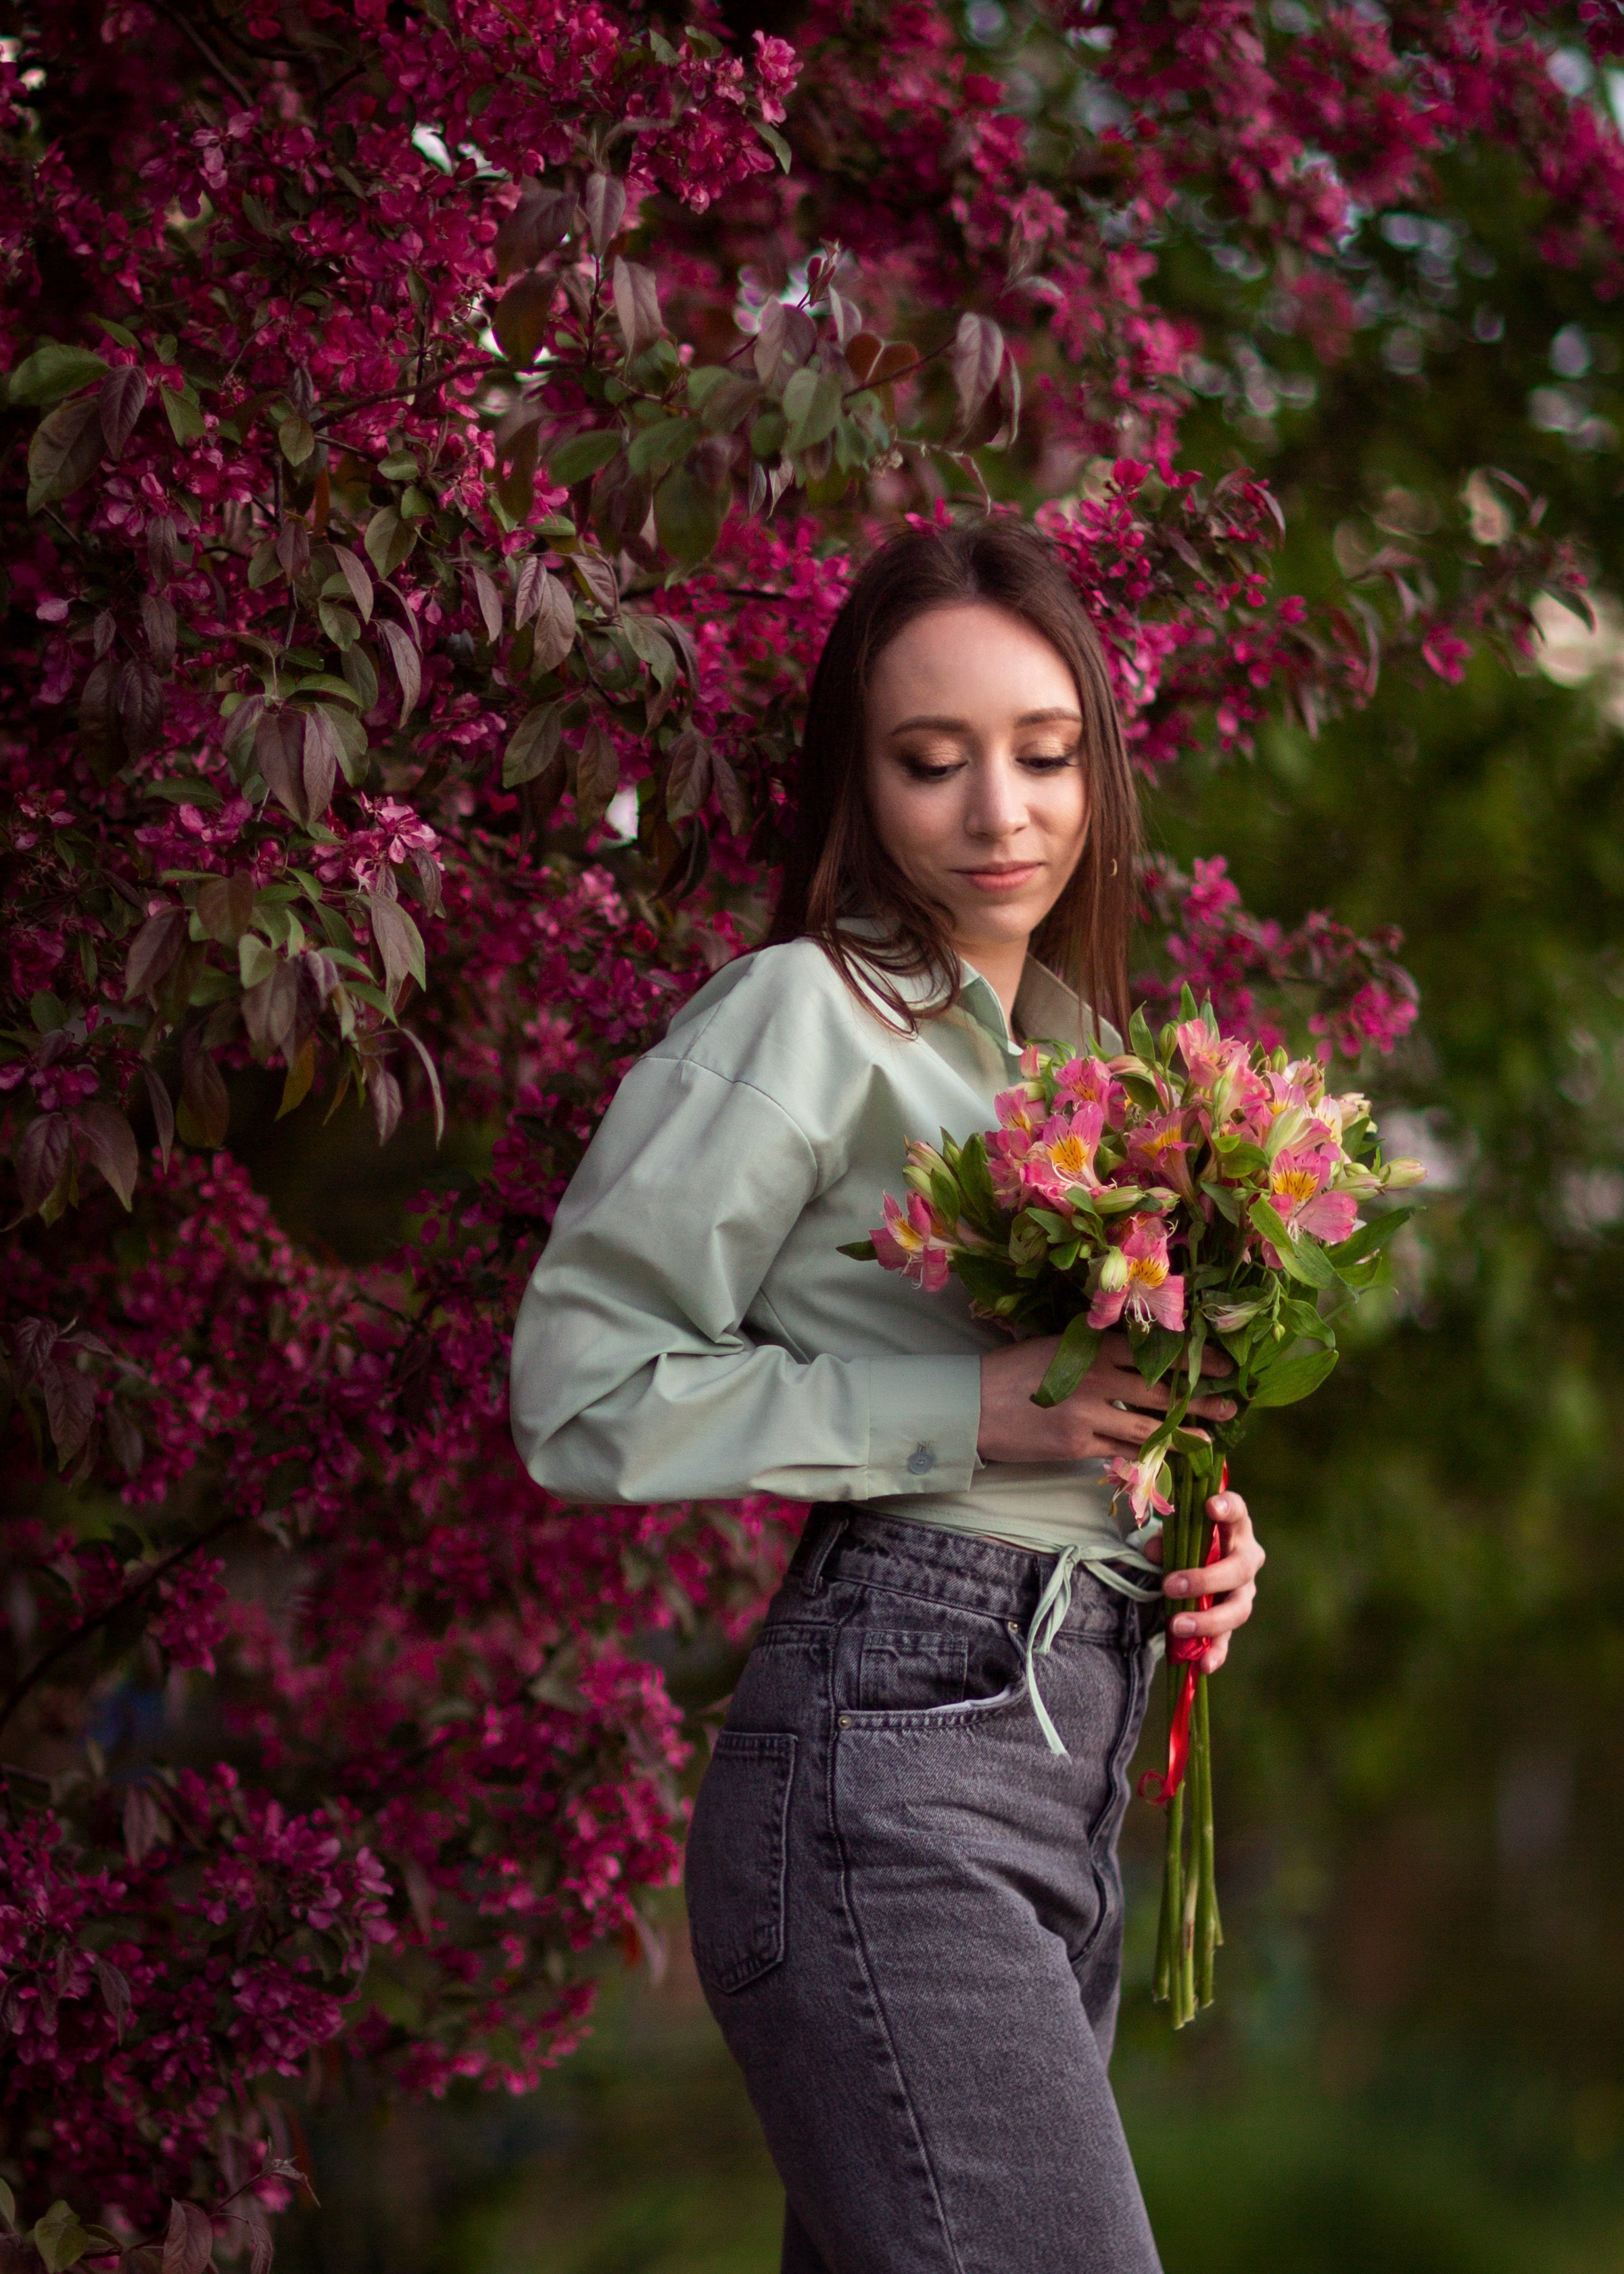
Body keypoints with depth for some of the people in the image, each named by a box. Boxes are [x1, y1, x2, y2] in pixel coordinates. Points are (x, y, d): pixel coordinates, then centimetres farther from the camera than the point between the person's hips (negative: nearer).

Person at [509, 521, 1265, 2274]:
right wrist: (974, 1408, -13)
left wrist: (1190, 1530, 7)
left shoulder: (1068, 1045, 21)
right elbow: (582, 1392, -9)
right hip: (888, 1763, -8)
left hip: (1068, 1768, 8)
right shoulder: (807, 1015, -4)